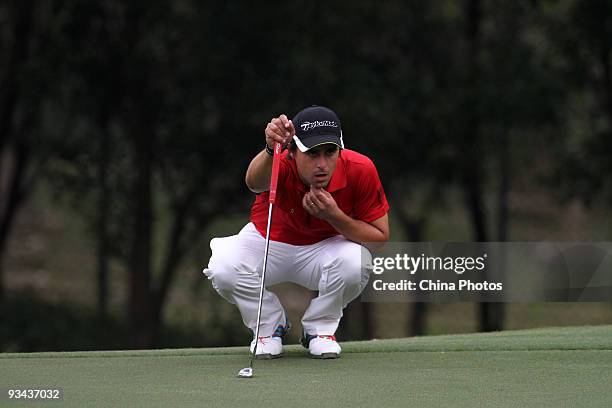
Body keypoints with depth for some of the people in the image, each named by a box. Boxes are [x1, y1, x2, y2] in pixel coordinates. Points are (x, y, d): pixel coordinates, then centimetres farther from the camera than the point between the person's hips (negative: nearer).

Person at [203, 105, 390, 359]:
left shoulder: (360, 171, -26)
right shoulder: (282, 165, -32)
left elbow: (381, 236, -16)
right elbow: (254, 182, -58)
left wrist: (334, 216, -33)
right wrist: (271, 150, -81)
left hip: (324, 247, 1)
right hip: (268, 241, -1)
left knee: (356, 262, -34)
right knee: (224, 268, -31)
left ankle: (319, 329, -3)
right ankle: (271, 326, 1)